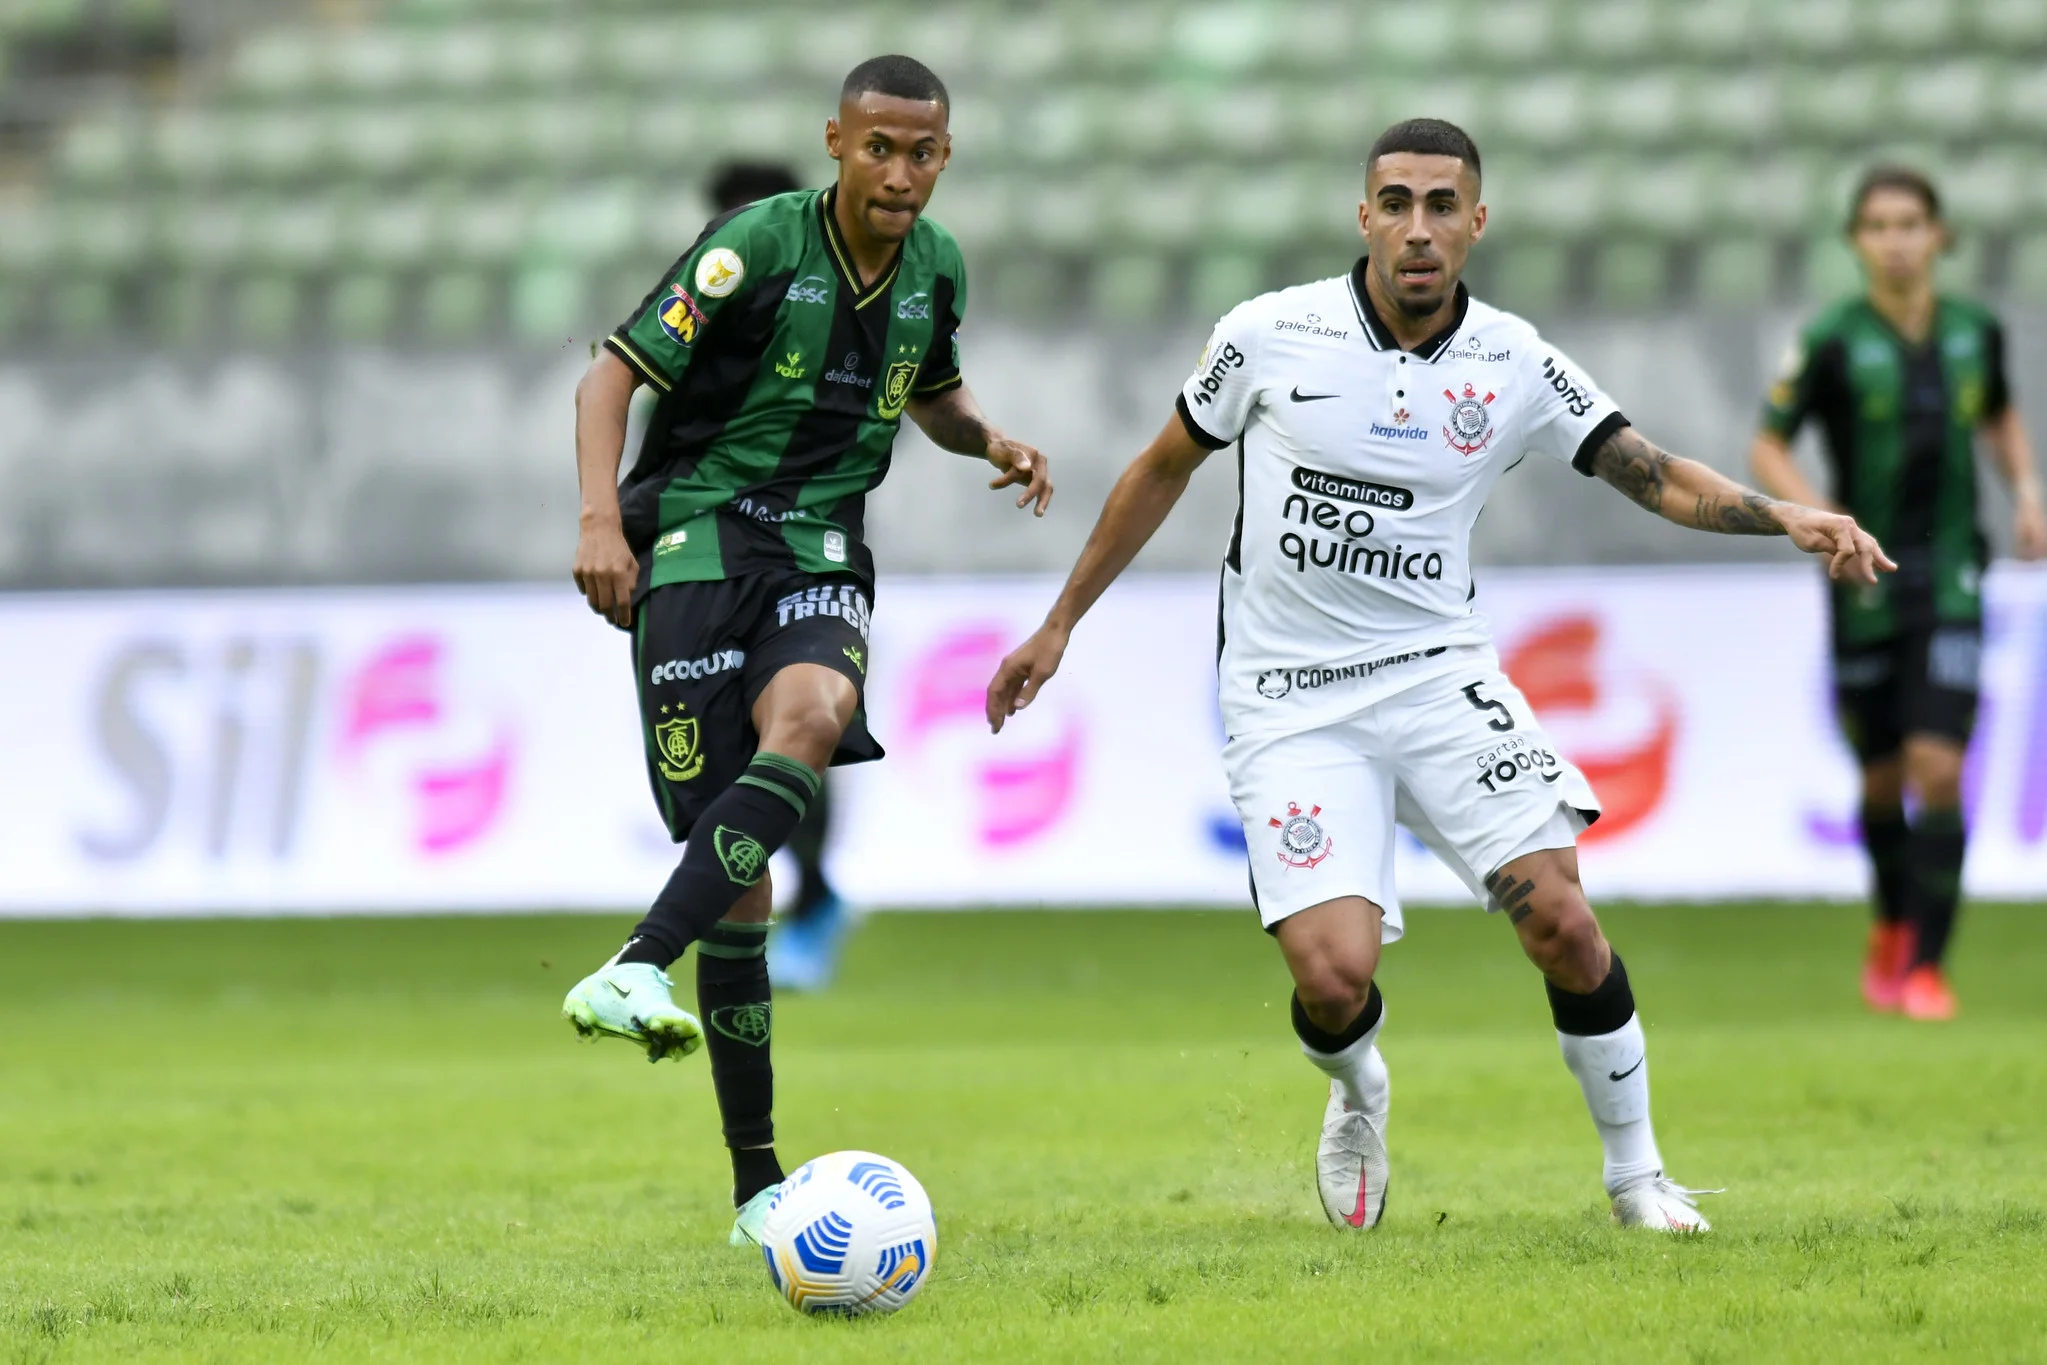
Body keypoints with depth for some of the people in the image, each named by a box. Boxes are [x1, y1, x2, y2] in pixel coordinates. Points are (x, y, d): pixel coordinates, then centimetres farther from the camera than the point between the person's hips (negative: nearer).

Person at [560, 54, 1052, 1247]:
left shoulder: (936, 266, 8)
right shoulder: (758, 246, -9)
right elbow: (614, 373, -7)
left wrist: (992, 442, 7)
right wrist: (600, 519, -21)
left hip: (823, 553, 4)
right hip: (701, 538, -4)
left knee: (809, 717, -34)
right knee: (740, 876, -10)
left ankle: (641, 969, -40)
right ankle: (756, 1185, -2)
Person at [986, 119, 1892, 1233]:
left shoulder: (1515, 364, -2)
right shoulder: (1270, 336, -5)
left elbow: (1654, 475, -4)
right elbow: (1163, 469, 9)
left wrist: (1786, 518, -22)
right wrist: (1060, 624, 13)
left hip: (1437, 673, 2)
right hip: (1289, 702, -1)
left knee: (1561, 922, -16)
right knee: (1334, 979, -17)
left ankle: (1635, 1172, 6)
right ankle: (1358, 1095, 21)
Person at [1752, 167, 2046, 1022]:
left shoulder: (1975, 331, 0)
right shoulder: (1832, 343, -9)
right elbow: (1767, 448, -3)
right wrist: (1821, 521, -19)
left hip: (1949, 582, 1)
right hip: (1865, 581, -1)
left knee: (1938, 768, -13)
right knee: (1882, 776, 11)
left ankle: (1926, 961, -5)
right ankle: (1893, 922, 38)